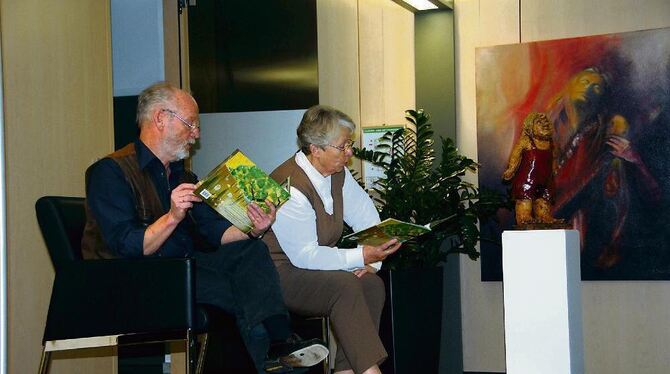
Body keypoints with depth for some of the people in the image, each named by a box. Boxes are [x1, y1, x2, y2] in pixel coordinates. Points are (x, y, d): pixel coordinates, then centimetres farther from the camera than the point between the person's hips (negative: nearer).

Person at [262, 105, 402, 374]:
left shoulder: (338, 174, 4)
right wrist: (361, 256, -26)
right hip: (279, 275, -8)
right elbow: (305, 256, -24)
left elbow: (368, 220, 9)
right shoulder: (290, 187, -23)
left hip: (319, 268, 8)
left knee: (372, 284, -16)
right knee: (345, 286, -30)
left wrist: (373, 259, -9)